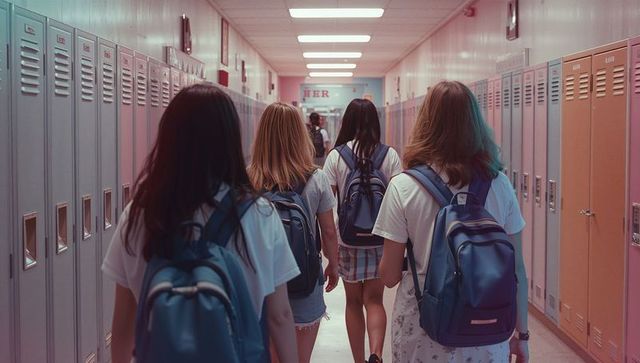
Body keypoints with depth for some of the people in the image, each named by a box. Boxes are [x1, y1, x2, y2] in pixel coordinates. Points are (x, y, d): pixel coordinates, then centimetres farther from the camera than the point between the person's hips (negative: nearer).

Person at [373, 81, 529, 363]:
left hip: (423, 339, -2)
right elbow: (517, 269, 0)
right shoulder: (499, 184, -5)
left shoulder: (403, 188, -13)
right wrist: (521, 333, 12)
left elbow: (389, 276, -9)